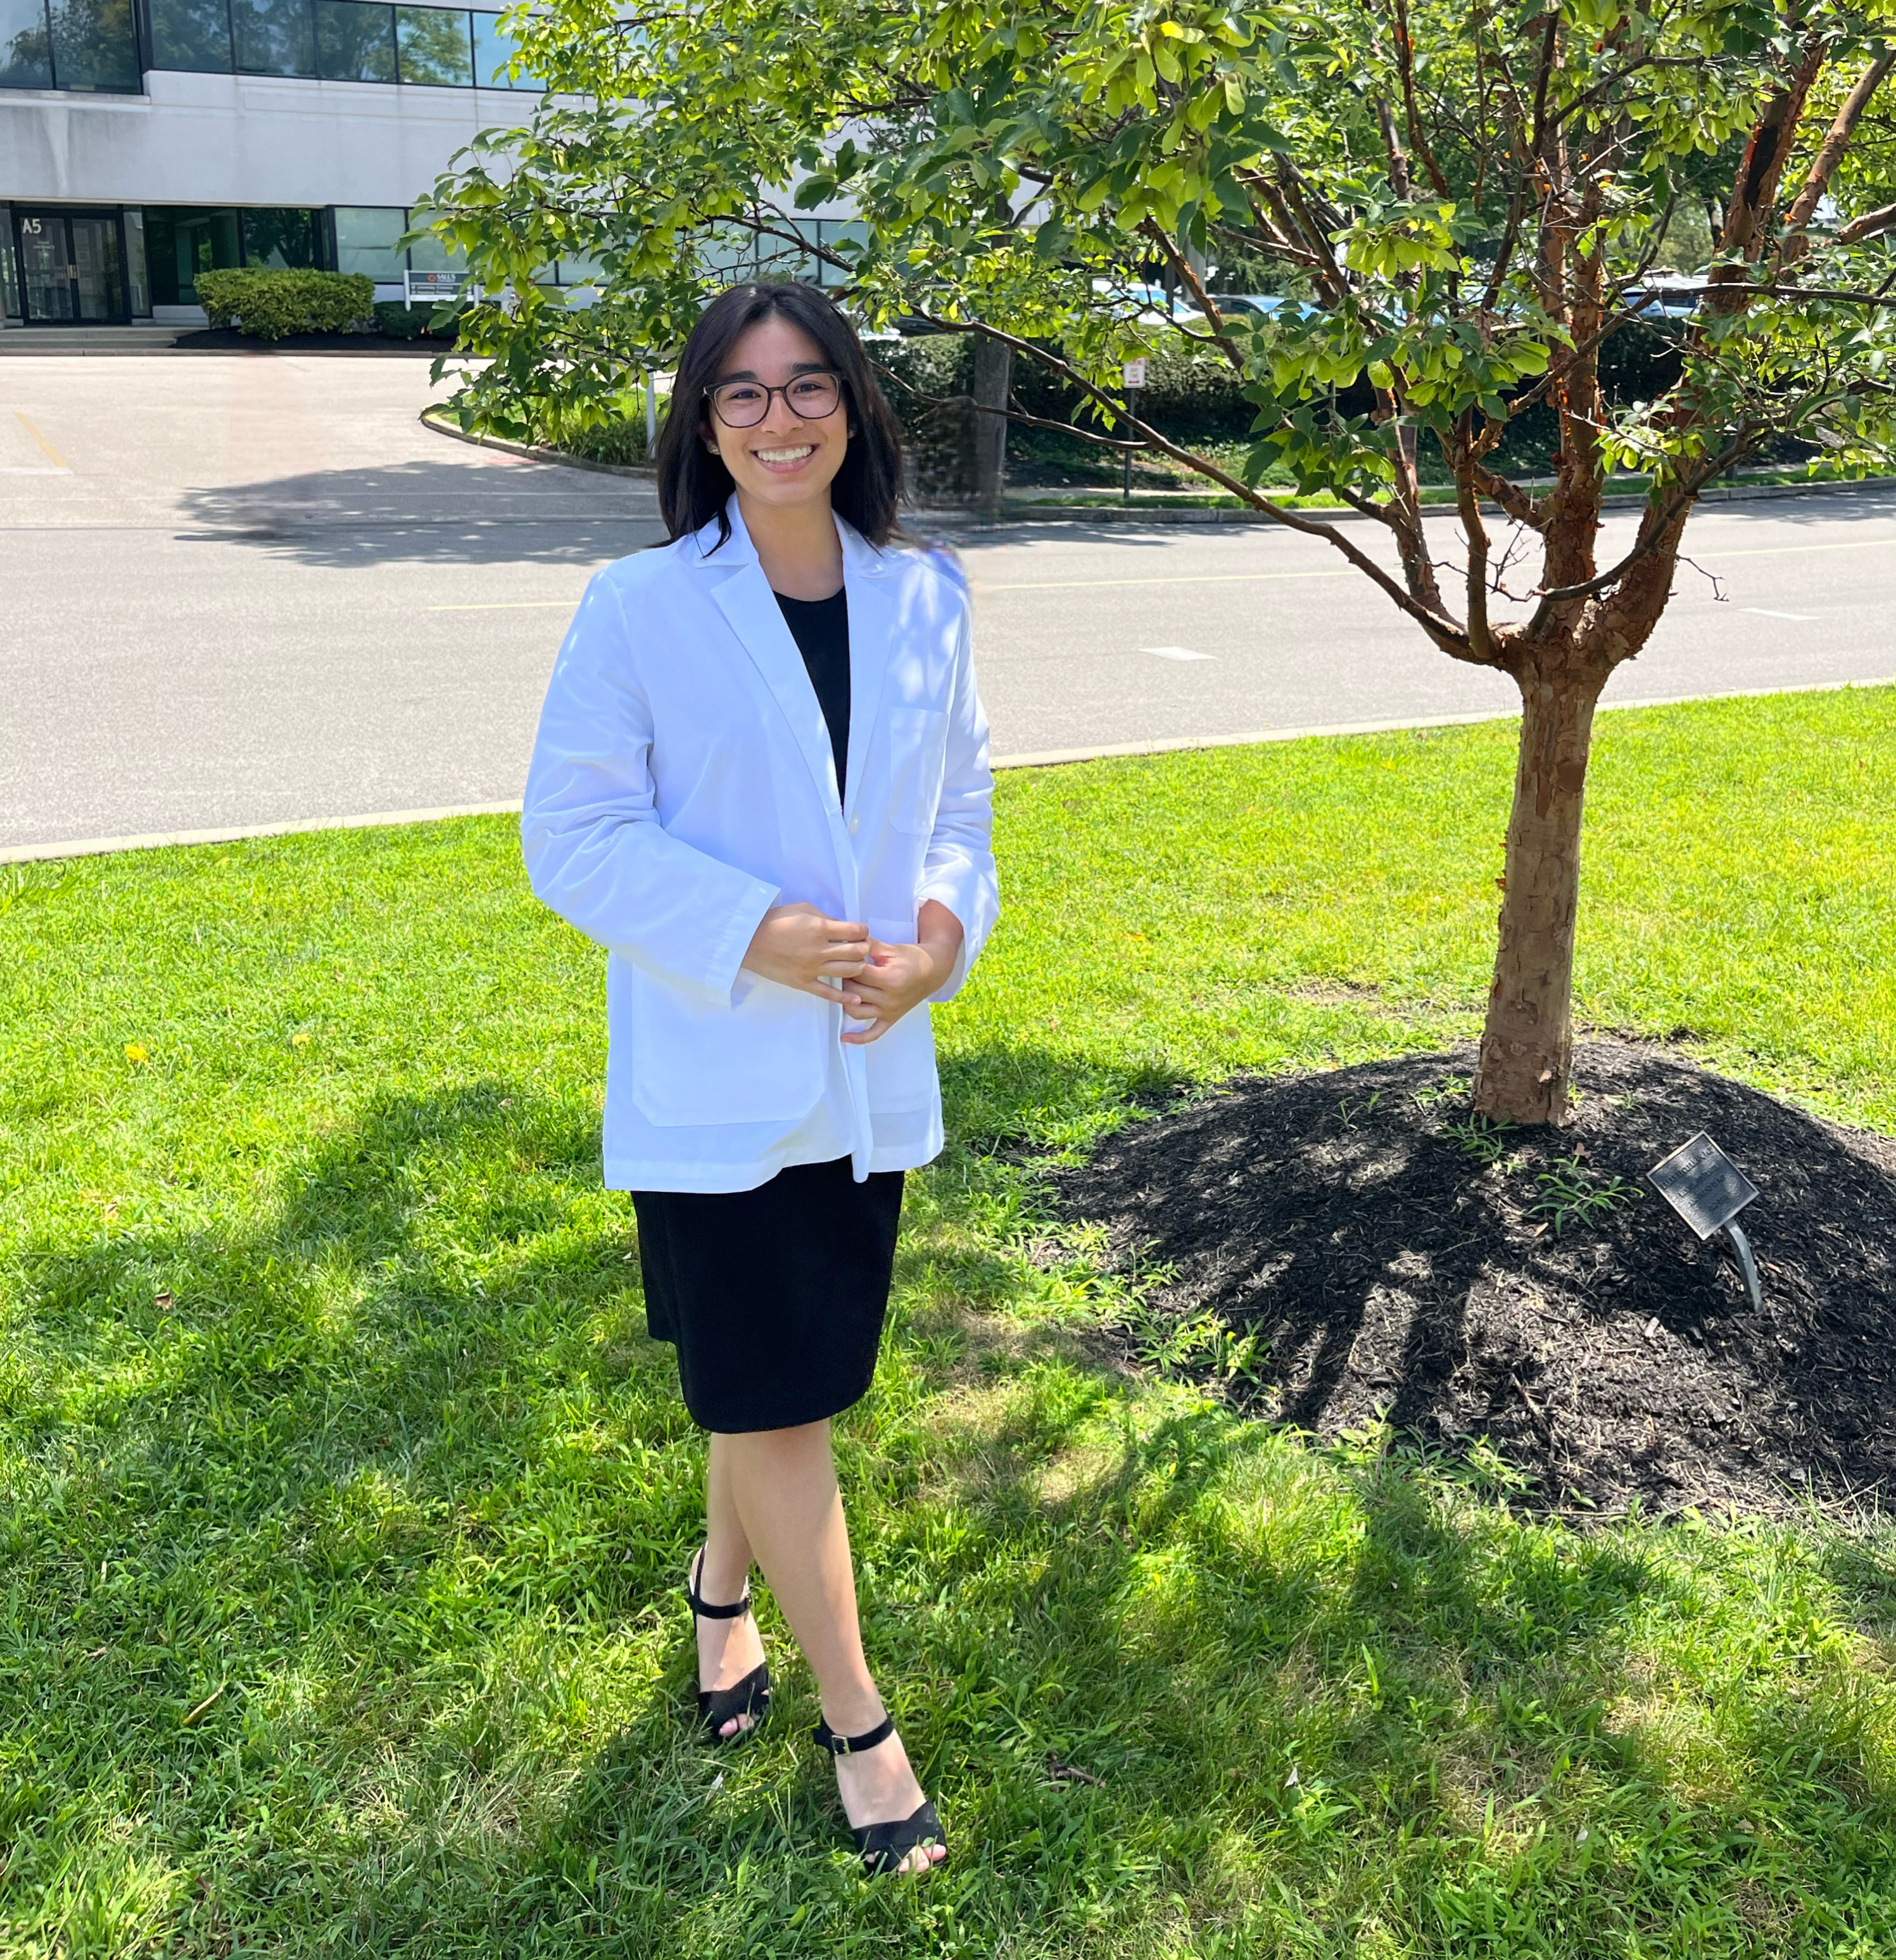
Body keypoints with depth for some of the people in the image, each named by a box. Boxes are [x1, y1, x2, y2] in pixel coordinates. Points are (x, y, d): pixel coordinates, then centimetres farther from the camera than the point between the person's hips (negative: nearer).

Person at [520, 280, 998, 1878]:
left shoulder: (925, 600, 2)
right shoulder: (640, 610, -11)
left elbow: (964, 799, 10)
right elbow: (574, 834, -10)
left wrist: (942, 930, -10)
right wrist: (757, 936, -21)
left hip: (870, 1069, 4)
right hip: (711, 1076, -4)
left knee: (790, 1379, 18)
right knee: (778, 1400, 4)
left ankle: (724, 1587, 48)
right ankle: (858, 1724, 23)